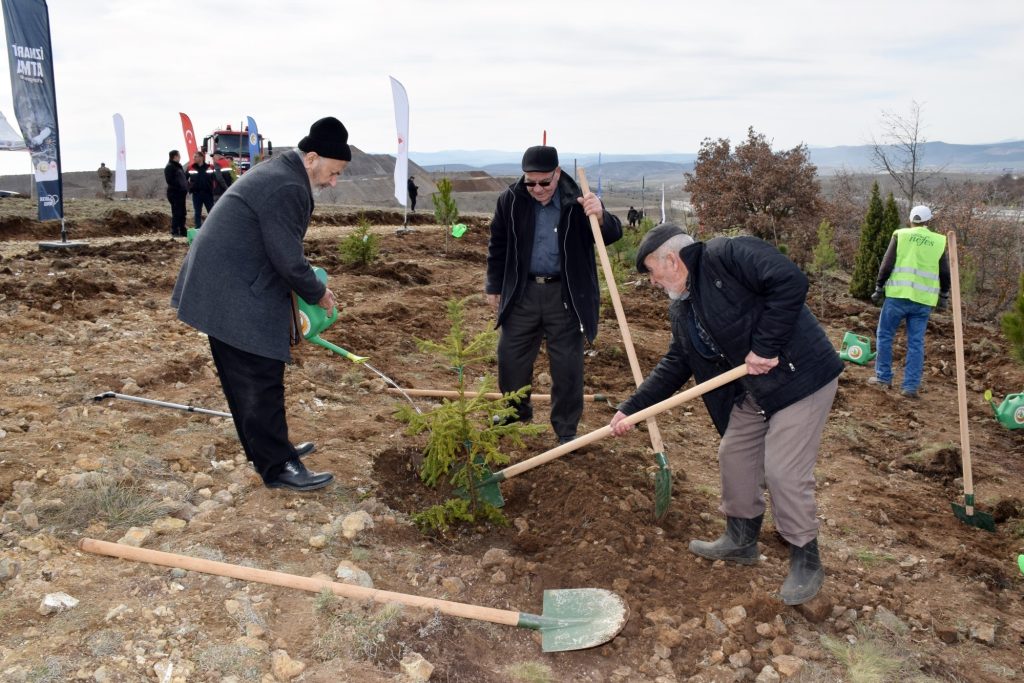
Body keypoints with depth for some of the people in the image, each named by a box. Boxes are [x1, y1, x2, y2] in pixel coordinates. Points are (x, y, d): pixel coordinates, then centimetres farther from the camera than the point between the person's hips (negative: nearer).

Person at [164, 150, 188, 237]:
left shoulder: (179, 166, 19)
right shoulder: (169, 167, -8)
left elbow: (184, 178, 23)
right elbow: (169, 180, -16)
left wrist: (186, 188, 9)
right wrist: (179, 187, -17)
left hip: (181, 193, 9)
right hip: (174, 193, -9)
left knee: (182, 213, 11)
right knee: (176, 213, -7)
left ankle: (182, 231, 17)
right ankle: (174, 232, -3)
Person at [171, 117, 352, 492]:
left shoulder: (278, 172, 13)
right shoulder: (287, 188, -20)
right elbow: (288, 260, -20)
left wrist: (307, 284, 14)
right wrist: (318, 293, -4)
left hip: (223, 291, 11)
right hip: (235, 297, -11)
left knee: (245, 379, 17)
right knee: (261, 380, -4)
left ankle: (269, 448, 30)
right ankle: (276, 467, 5)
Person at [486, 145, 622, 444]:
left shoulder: (577, 201, -11)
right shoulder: (510, 200, -5)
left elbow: (612, 235, -16)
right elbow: (498, 246, 7)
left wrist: (600, 217, -38)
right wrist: (494, 287, 11)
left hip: (564, 294, -2)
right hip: (521, 292, 3)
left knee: (567, 364, 3)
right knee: (510, 357, 13)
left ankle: (566, 429, 20)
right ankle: (516, 413, 38)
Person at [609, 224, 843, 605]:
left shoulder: (728, 255, -18)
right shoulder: (681, 310, 10)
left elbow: (790, 282, -28)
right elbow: (674, 367, 13)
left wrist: (764, 347, -25)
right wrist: (631, 409, 7)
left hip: (800, 375, -9)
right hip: (752, 391, 9)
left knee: (783, 471, -7)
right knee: (734, 456, 14)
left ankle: (806, 562, 14)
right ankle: (741, 540, 34)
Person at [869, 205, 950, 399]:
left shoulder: (900, 235, 2)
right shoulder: (939, 241, 9)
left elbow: (886, 265, -2)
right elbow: (945, 273, 11)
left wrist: (879, 288, 6)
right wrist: (943, 296, 22)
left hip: (898, 295, -2)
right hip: (924, 300, 2)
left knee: (885, 335, 11)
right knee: (916, 343, 7)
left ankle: (883, 377, 13)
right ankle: (911, 386, 7)